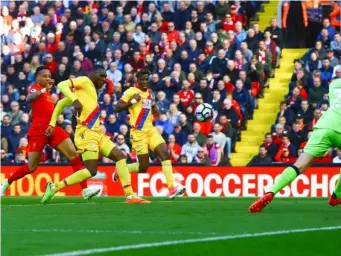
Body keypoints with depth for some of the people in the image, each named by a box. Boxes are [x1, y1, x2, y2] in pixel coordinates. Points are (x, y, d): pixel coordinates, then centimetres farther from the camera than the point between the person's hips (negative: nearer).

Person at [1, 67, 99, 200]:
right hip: (38, 131, -7)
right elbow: (29, 98, -29)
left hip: (53, 129, 7)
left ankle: (85, 190, -16)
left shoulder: (47, 93, 18)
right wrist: (44, 89, -40)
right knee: (31, 167, -1)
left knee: (74, 155, -10)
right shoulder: (35, 88, -4)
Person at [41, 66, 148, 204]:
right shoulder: (85, 81, 1)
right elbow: (61, 85, -16)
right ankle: (54, 187, -6)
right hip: (86, 133, -10)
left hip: (96, 133, 10)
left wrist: (52, 124, 23)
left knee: (120, 156, 5)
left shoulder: (91, 90, 23)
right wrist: (75, 100, -29)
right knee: (91, 171, -16)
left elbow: (61, 103, 27)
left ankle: (130, 196, 3)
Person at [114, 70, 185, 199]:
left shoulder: (151, 93, 15)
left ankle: (172, 189, -18)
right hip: (138, 132, -6)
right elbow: (117, 108, -11)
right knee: (143, 166, -6)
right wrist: (132, 101, -19)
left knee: (165, 153, -14)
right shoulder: (130, 92, -6)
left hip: (151, 129, 6)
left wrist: (155, 110, 8)